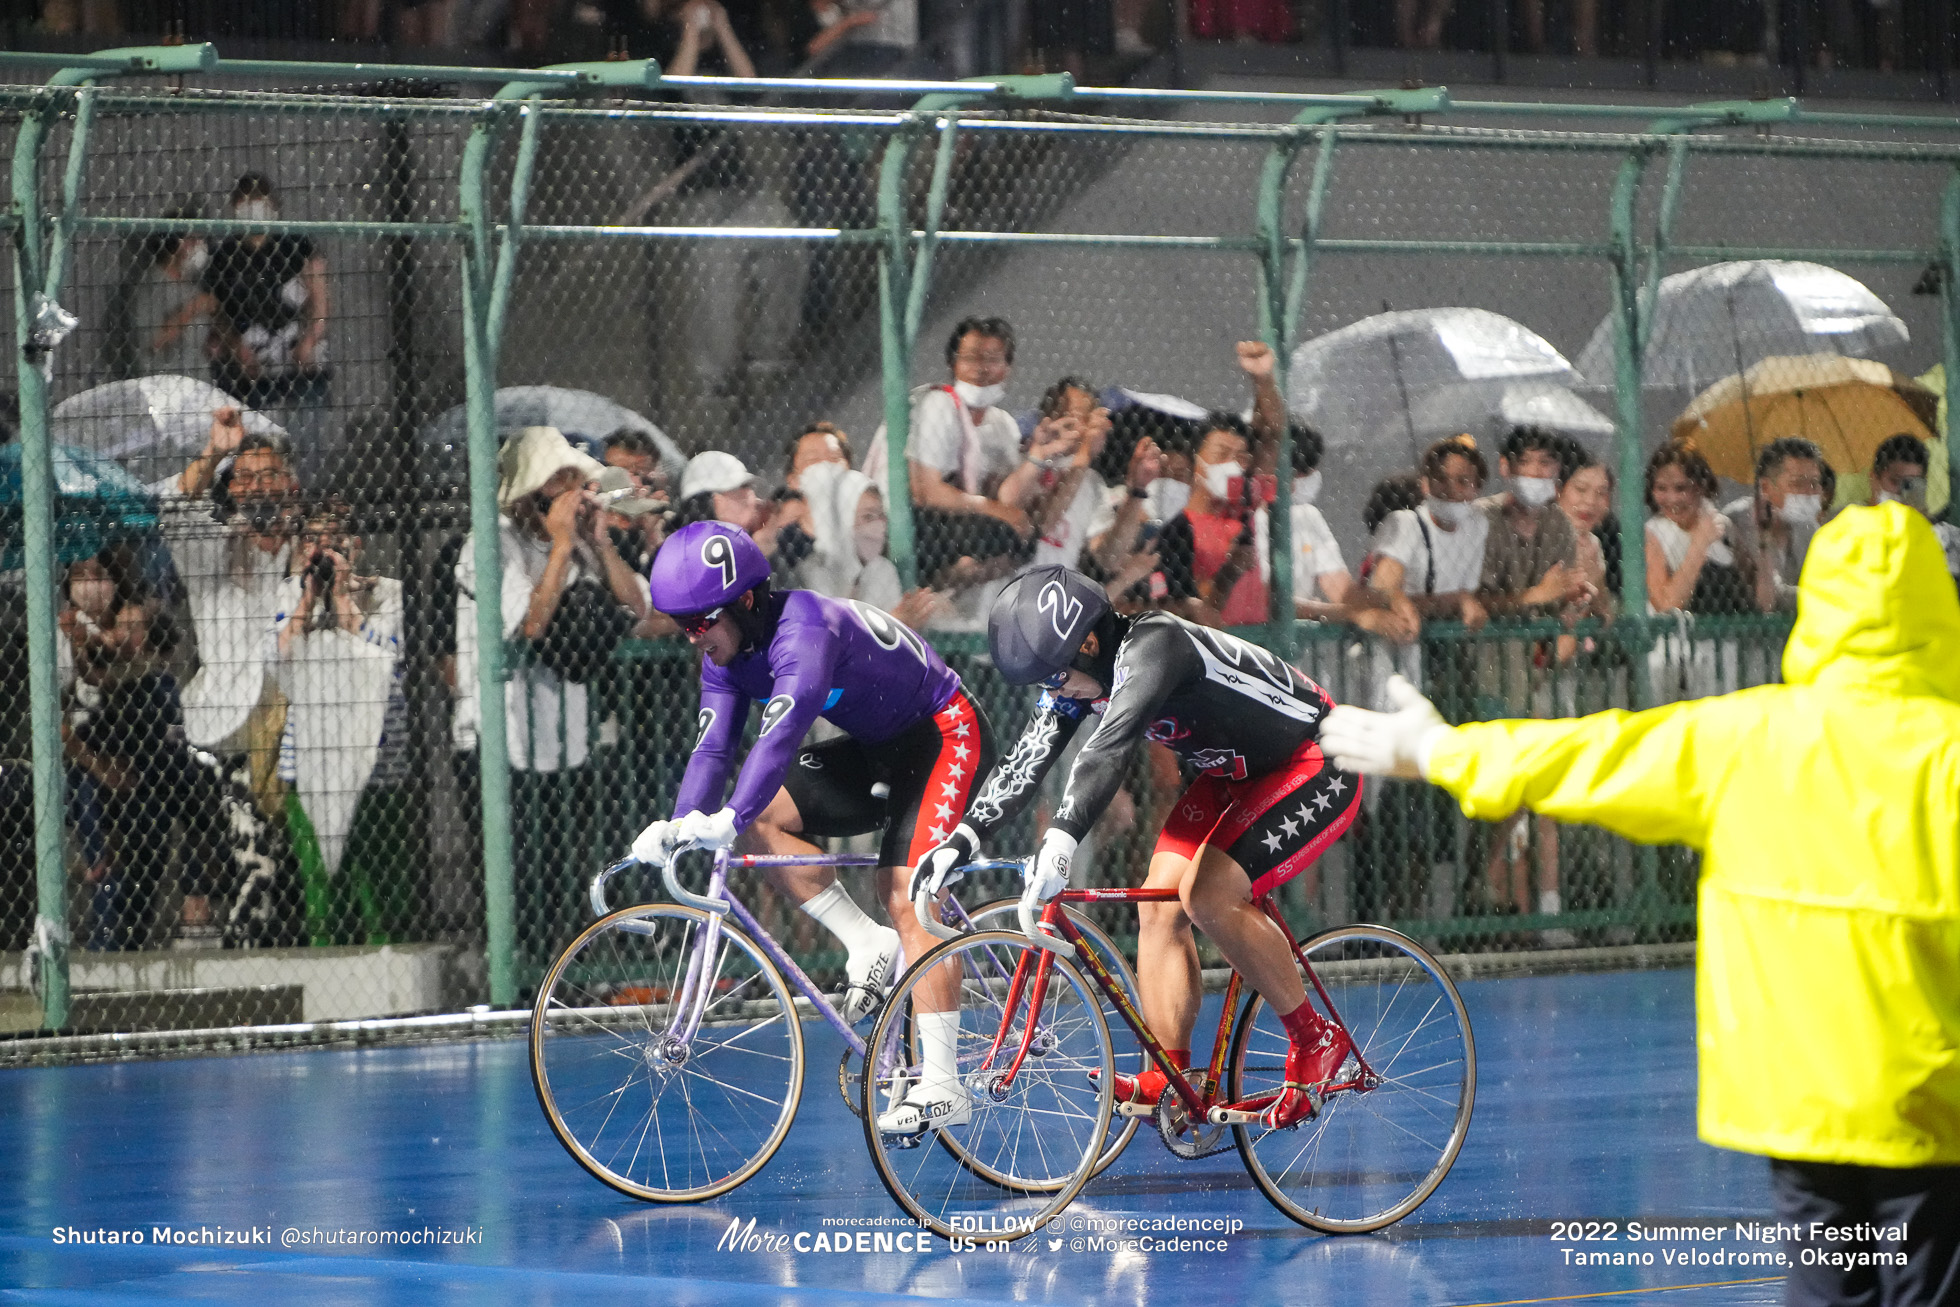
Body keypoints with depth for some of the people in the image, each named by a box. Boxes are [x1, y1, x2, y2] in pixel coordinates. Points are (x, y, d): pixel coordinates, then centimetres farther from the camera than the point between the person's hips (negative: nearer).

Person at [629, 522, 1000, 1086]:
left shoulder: (804, 631, -31)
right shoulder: (728, 656, -3)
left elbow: (780, 736, -44)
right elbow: (712, 750, -8)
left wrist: (728, 820, -54)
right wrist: (676, 828, -25)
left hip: (945, 737, -9)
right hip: (879, 749, 9)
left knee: (906, 895, -21)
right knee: (762, 818, -9)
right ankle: (869, 945, -2)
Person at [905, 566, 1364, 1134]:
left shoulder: (1153, 647, -33)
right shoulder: (1075, 674, -5)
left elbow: (1108, 749, -46)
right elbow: (1025, 762, -11)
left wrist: (1062, 841, -58)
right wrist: (961, 841, -24)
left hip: (1318, 767, -9)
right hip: (1236, 775, 9)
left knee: (1207, 895, -24)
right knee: (1158, 905, -4)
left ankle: (1315, 1041, -10)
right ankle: (1168, 1082, 0)